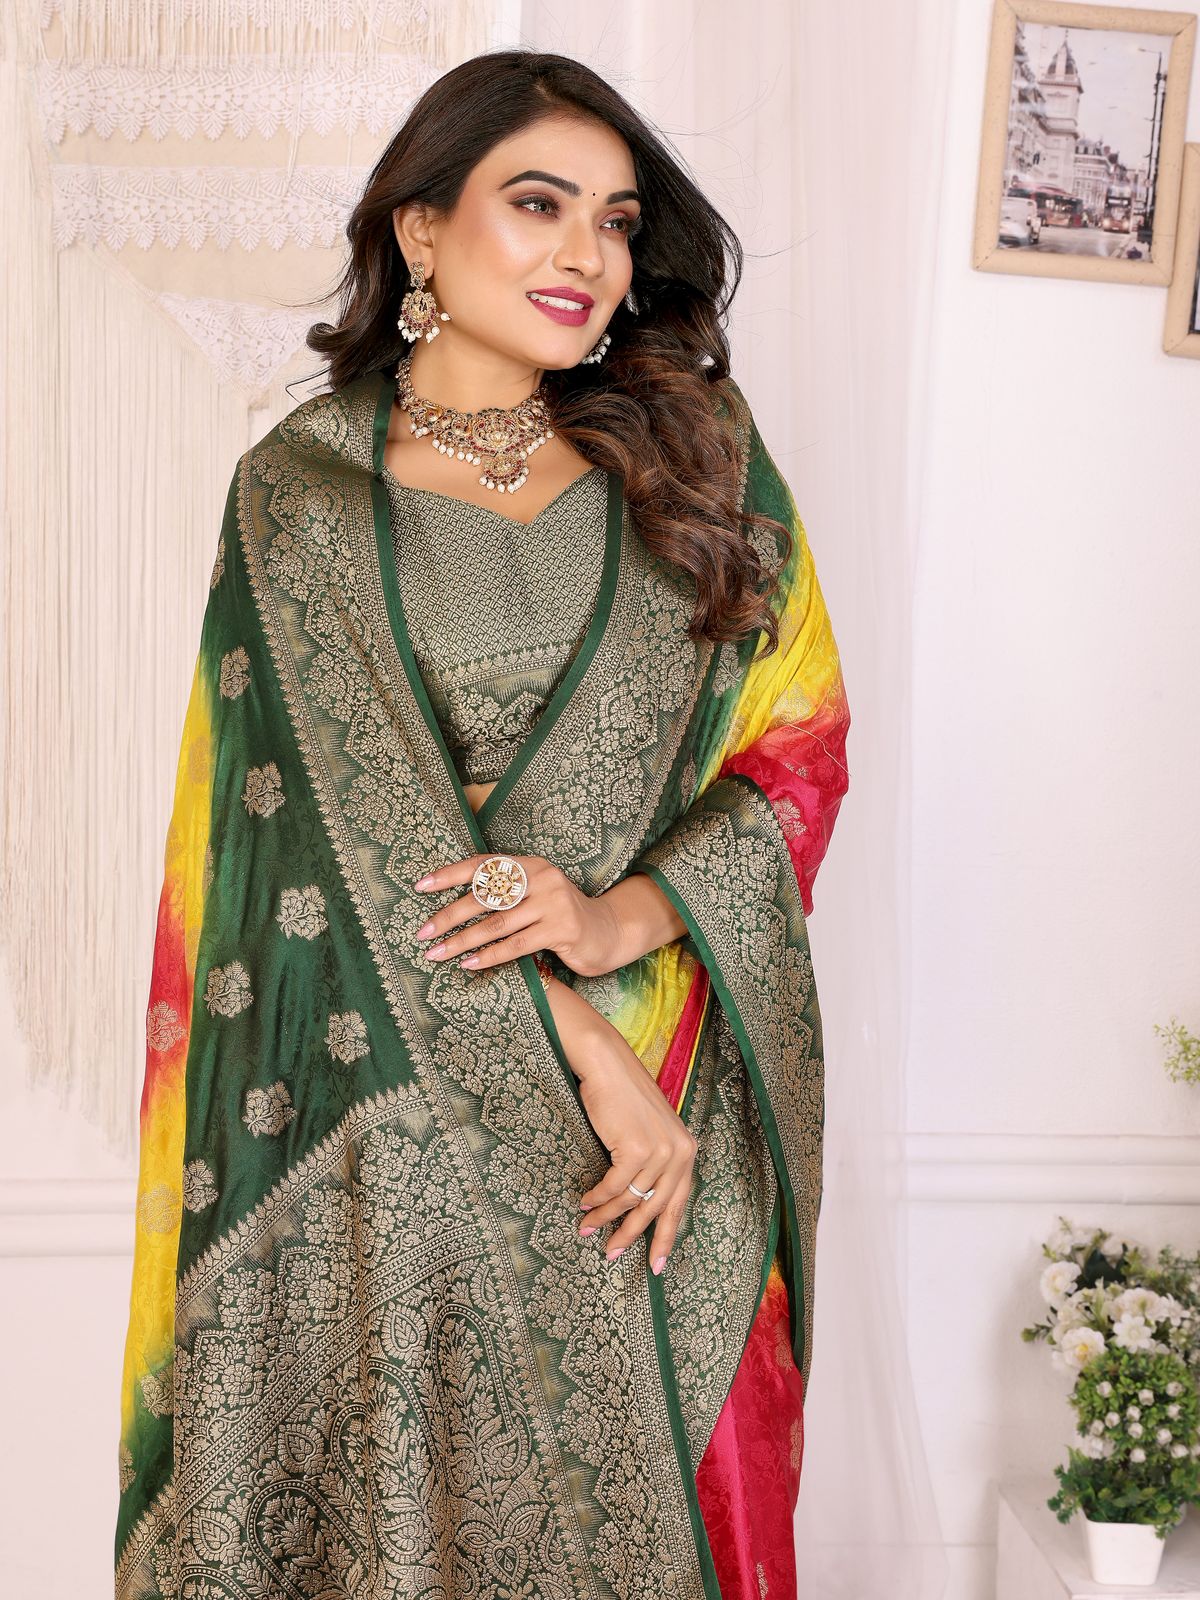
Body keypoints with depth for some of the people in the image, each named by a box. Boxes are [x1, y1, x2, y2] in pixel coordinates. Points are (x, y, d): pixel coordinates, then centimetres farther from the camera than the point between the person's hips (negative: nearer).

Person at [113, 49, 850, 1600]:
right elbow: (365, 829, -9)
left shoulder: (697, 457, 6)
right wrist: (586, 1063, -16)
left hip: (675, 1079, 2)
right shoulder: (300, 487, -1)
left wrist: (627, 914, -15)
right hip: (402, 1106, -2)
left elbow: (803, 742, 3)